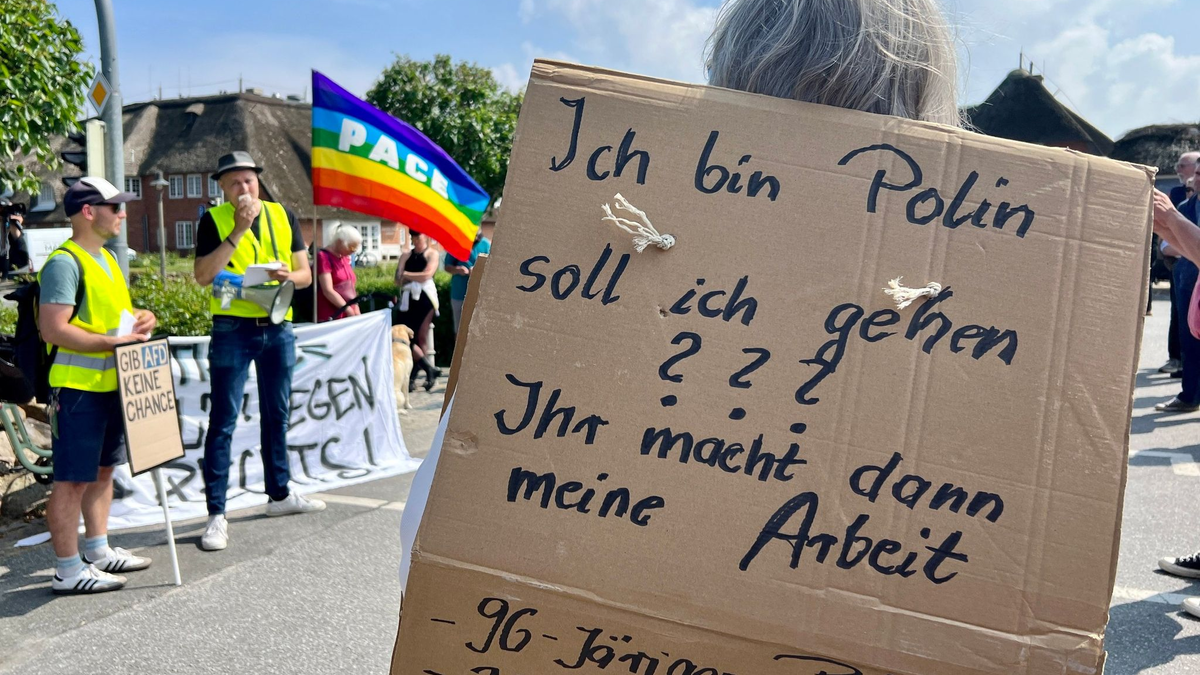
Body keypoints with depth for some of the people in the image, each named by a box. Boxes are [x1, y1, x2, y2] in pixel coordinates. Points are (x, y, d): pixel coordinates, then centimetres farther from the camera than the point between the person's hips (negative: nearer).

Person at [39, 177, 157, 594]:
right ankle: (68, 571, 8)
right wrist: (115, 341, -24)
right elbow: (54, 329, -23)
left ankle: (97, 551, 31)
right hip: (78, 387, -10)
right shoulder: (64, 263, -16)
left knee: (103, 469, 18)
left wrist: (138, 317, 5)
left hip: (110, 384, 10)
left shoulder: (106, 258, 14)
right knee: (71, 480, -1)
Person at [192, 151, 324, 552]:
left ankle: (279, 495, 29)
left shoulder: (283, 217, 8)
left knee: (277, 415, 15)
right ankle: (216, 513, 2)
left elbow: (305, 274, 8)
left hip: (277, 327, 4)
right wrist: (238, 231, -18)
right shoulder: (214, 221, -2)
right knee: (223, 421, -4)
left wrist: (289, 275, -15)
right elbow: (203, 275, -14)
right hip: (232, 328, -4)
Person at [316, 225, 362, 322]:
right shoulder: (324, 257, -8)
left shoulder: (345, 258, 15)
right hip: (330, 318, -7)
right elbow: (328, 291, -17)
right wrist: (351, 312, -19)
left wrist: (357, 313, 4)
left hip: (349, 317, 7)